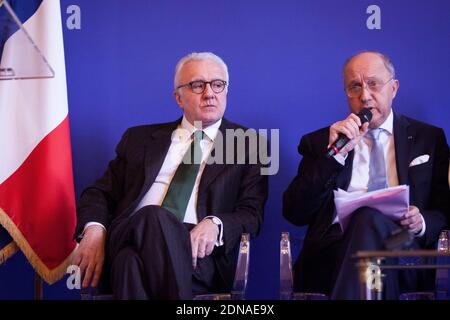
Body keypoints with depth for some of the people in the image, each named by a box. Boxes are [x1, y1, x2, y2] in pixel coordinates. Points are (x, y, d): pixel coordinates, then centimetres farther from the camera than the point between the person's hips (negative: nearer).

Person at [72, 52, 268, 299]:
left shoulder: (247, 144, 18)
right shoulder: (140, 138, 25)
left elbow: (252, 214, 9)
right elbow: (99, 193, 21)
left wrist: (215, 224, -15)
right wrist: (94, 230, -4)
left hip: (198, 255, -2)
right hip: (128, 241, 2)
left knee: (154, 219, -37)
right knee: (151, 215, -37)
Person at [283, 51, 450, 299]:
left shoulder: (428, 138, 20)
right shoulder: (319, 142, 19)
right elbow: (294, 213, 6)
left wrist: (423, 223, -7)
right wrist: (335, 154, -4)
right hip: (335, 248, -1)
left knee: (370, 218, -35)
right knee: (367, 216, -36)